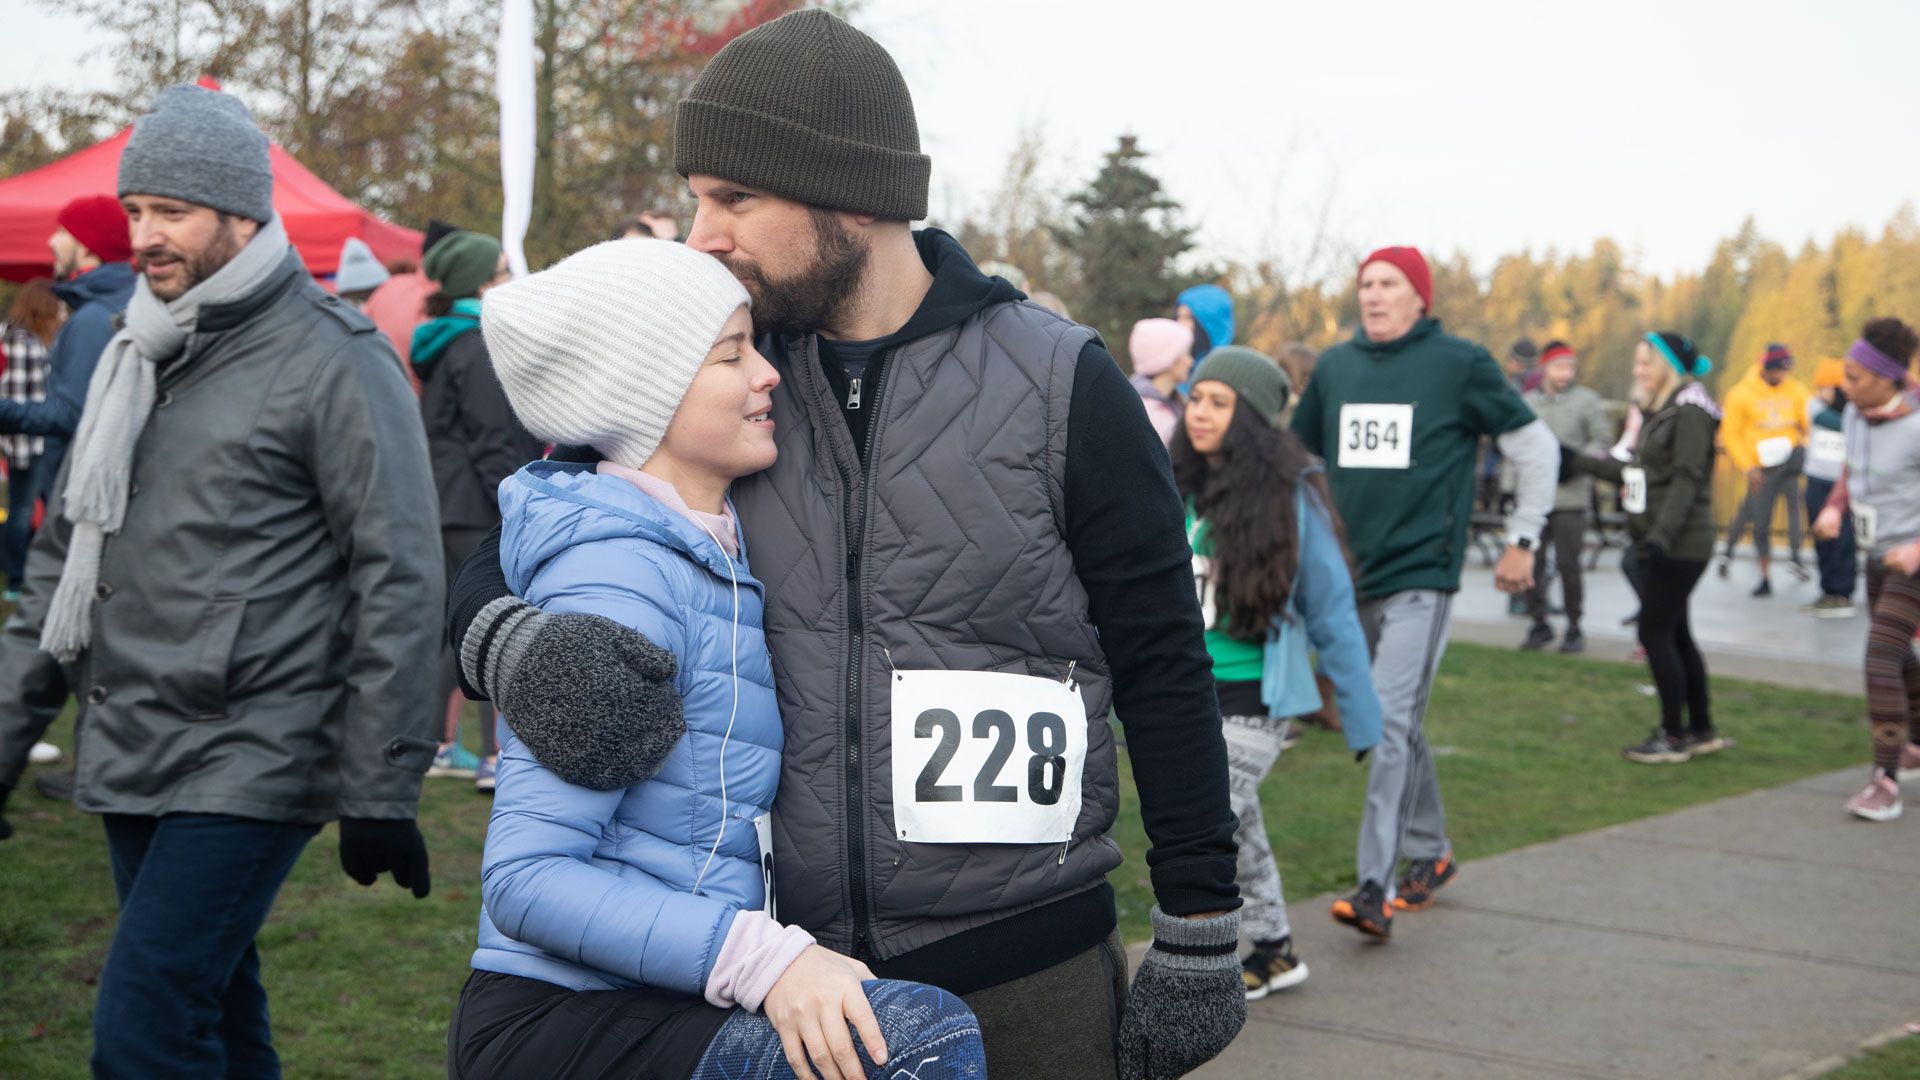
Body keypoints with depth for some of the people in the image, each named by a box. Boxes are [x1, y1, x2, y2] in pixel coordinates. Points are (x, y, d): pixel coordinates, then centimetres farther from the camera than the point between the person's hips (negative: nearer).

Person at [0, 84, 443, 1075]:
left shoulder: (332, 361, -10)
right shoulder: (136, 355, 13)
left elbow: (396, 583, -12)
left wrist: (380, 793, -14)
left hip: (252, 765, -7)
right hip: (130, 762, 7)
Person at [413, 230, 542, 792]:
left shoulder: (447, 347, 16)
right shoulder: (480, 350, -15)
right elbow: (491, 442, -18)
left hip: (448, 507, 10)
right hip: (480, 512, -10)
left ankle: (443, 745, 21)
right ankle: (495, 758, -7)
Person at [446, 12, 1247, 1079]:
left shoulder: (1059, 382, -6)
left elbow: (1165, 669, -3)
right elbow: (509, 555, 7)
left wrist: (1200, 937, -4)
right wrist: (512, 641, -18)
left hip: (1029, 980, -3)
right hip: (795, 969, 3)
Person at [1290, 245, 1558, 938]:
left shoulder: (1459, 364, -4)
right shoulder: (1335, 366, 8)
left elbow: (1537, 448, 5)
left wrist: (1522, 540, 5)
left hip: (1422, 576, -5)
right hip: (1352, 576, 5)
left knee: (1390, 719, -16)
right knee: (1397, 726, 15)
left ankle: (1376, 886, -18)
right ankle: (1429, 853, 32)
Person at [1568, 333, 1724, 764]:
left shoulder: (1690, 412, -13)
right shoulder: (1659, 412, 15)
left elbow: (1686, 480, -20)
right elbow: (1635, 471, 19)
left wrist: (1661, 535, -28)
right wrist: (1578, 460, 20)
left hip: (1679, 546, -9)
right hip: (1653, 544, 9)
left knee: (1656, 633, -5)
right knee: (1675, 635, 13)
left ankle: (1673, 735, 4)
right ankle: (1702, 731, 22)